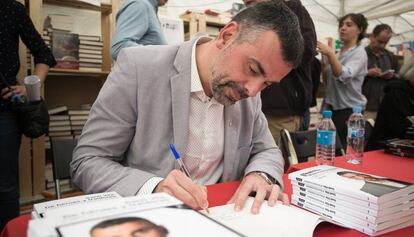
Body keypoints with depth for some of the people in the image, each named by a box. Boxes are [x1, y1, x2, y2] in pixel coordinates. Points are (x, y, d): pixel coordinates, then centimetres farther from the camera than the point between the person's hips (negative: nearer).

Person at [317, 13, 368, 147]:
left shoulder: (359, 53, -6)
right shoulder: (339, 52, 14)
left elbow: (344, 76, -24)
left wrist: (330, 54, -32)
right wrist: (324, 61, -1)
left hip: (349, 109, -6)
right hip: (332, 106, 6)